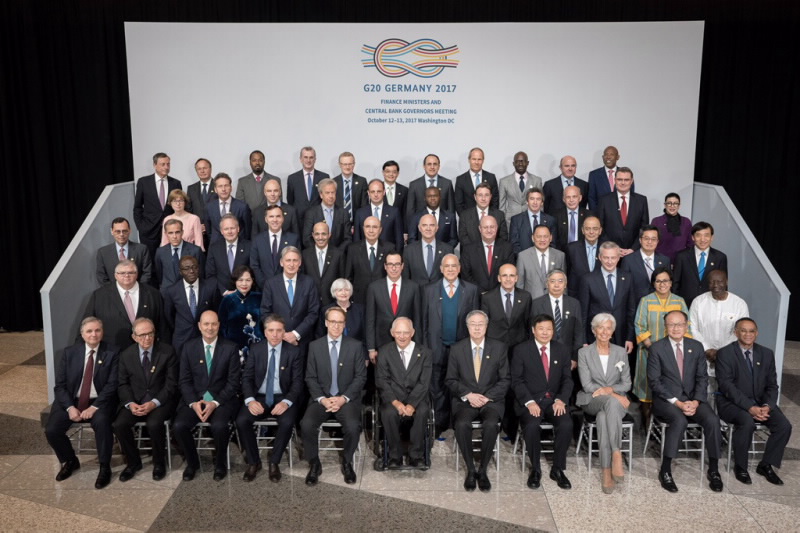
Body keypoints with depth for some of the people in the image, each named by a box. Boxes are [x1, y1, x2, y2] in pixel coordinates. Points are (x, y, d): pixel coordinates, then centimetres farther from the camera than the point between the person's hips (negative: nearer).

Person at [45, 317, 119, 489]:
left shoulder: (112, 353, -4)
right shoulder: (68, 353, 3)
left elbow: (112, 384, -9)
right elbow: (60, 385, 1)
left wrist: (94, 407, -21)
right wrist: (70, 407, -15)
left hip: (99, 401, -3)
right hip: (71, 400, 3)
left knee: (102, 422, -33)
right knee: (51, 430, -17)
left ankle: (104, 467, -12)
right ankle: (70, 461, 14)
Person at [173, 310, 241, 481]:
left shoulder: (230, 348, -3)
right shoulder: (188, 347, 3)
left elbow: (234, 382, -5)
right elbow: (184, 380, 2)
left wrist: (215, 403, -17)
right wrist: (194, 402, -14)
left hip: (221, 399, -2)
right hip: (194, 399, 2)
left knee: (220, 426, -31)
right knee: (178, 426, -24)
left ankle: (220, 463, 0)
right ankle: (192, 462, 6)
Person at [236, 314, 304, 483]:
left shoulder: (294, 352, -2)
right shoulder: (256, 350, 4)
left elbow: (297, 382, -6)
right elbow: (246, 377, 1)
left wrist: (286, 402, -24)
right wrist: (250, 400, -18)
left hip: (282, 398, -2)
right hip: (259, 397, 2)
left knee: (287, 422, -31)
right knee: (241, 420, -24)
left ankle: (274, 462, -7)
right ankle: (253, 462, -3)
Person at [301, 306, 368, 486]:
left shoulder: (356, 346, 3)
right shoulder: (315, 346, 6)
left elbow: (361, 377, 0)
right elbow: (310, 377, 4)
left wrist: (344, 398, -12)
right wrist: (322, 399, -11)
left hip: (347, 399, -1)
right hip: (321, 398, 1)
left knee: (353, 427, -29)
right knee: (307, 424, -26)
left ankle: (347, 462, 2)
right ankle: (314, 464, 0)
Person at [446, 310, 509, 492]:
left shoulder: (499, 348, 4)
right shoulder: (457, 349, 4)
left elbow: (504, 380, 3)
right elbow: (450, 380, 4)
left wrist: (487, 397, -11)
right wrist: (468, 395, -12)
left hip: (491, 400, 0)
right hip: (465, 400, 1)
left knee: (490, 425, -31)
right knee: (462, 424, -30)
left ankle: (482, 470, -12)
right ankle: (470, 470, -11)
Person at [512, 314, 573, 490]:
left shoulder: (562, 350, 9)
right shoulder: (521, 350, -1)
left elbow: (567, 379, 8)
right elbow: (516, 380, -4)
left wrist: (561, 399, -10)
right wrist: (529, 402, -18)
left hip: (554, 401, 2)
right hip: (529, 401, -2)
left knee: (566, 425, -27)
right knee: (532, 425, -32)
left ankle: (558, 469, -6)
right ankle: (535, 469, -8)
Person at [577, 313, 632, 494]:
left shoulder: (621, 352, 12)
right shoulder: (584, 352, 4)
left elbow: (627, 383, 9)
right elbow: (587, 385, -4)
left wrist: (610, 389, -13)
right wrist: (614, 395, -16)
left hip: (616, 401, 2)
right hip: (592, 402, -2)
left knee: (603, 417, -37)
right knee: (612, 402, -39)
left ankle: (607, 472, -37)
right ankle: (616, 454, -42)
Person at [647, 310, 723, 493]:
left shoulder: (696, 347, 7)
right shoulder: (657, 348, -5)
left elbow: (702, 378, 7)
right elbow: (654, 381, -8)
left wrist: (696, 401, -10)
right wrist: (677, 402, -17)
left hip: (692, 398, 4)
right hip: (665, 398, -4)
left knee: (712, 420, -23)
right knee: (680, 420, -33)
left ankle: (713, 470, -6)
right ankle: (665, 470, -22)